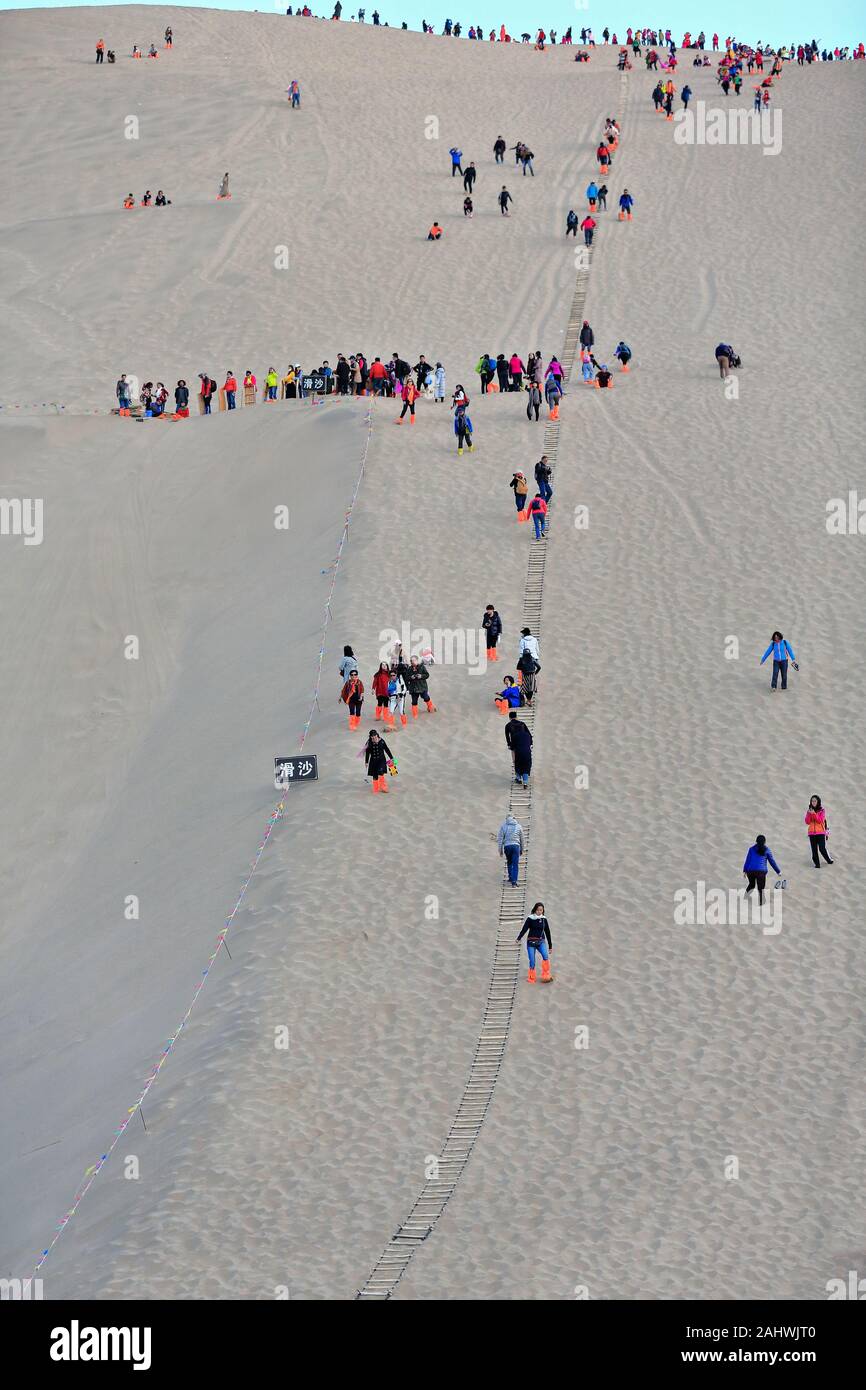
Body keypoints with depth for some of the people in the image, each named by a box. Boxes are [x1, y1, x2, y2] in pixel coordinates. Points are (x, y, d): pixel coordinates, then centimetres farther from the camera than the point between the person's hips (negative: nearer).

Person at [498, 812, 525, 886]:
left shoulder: (503, 825, 5)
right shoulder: (518, 826, 9)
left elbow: (500, 838, 2)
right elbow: (522, 839, 16)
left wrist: (500, 850, 7)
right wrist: (522, 849, 26)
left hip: (507, 846, 0)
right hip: (516, 846, 0)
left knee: (509, 862, 23)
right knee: (515, 865, -1)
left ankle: (511, 877, 24)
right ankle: (514, 881, -9)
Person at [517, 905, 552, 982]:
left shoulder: (544, 920, 7)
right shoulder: (530, 919, -2)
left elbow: (547, 932, 14)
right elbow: (524, 929, -10)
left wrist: (550, 946, 17)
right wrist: (519, 938, -28)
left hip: (541, 942, 1)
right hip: (531, 942, -1)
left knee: (545, 956, -24)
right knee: (532, 961, -6)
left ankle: (546, 976, -18)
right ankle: (531, 979, 11)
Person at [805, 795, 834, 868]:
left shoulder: (822, 810, 0)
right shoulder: (809, 811, 8)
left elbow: (820, 820, -11)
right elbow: (807, 822, 1)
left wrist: (814, 814, -20)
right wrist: (809, 814, -14)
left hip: (821, 832, -3)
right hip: (812, 832, 3)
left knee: (822, 848, -9)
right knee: (814, 850, -2)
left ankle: (829, 860, 14)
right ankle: (817, 864, 3)